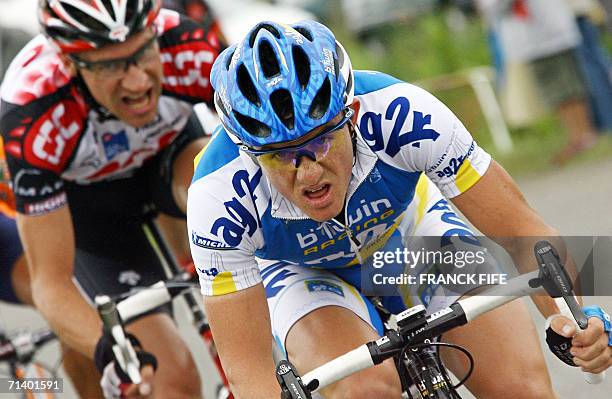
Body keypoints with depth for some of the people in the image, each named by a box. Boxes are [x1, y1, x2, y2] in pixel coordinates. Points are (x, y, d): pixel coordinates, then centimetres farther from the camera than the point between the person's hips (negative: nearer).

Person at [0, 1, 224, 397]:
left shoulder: (188, 50, -36)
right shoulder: (33, 116, -38)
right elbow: (50, 281, -34)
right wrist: (106, 349, -52)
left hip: (171, 154, 2)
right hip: (89, 204, -2)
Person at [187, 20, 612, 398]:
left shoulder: (399, 113, -35)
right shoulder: (219, 196, -35)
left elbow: (522, 230, -28)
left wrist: (571, 316, -44)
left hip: (414, 229, 1)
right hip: (308, 274, -1)